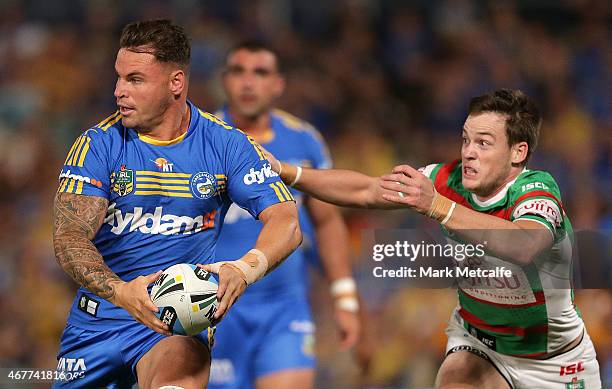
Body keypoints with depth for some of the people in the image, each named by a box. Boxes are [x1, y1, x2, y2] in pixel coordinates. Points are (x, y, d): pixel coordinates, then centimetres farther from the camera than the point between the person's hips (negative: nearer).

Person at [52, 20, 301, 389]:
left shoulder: (226, 143, -5)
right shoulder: (98, 144, -5)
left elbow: (286, 222, -11)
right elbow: (69, 235, -15)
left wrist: (243, 269, -34)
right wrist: (120, 292, -35)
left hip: (179, 323, -4)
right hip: (97, 316, 4)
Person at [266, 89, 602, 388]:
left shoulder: (537, 190, -28)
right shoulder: (450, 180, -13)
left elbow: (524, 248, -51)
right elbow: (364, 192, -5)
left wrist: (437, 206, -57)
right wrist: (285, 172, -16)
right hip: (476, 341, 2)